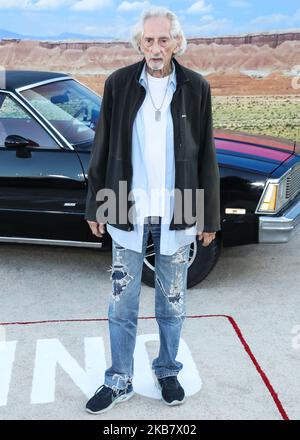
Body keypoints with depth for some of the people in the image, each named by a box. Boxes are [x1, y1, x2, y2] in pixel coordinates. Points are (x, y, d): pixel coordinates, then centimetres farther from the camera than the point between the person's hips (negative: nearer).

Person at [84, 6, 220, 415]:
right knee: (121, 303, 9)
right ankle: (119, 381, 26)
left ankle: (167, 371, 35)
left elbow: (206, 156, 1)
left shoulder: (196, 88, -2)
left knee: (172, 303, 14)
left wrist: (210, 216, 1)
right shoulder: (118, 84, -2)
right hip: (127, 212, 0)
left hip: (176, 215, 0)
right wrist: (95, 205, 3)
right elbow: (102, 149, 3)